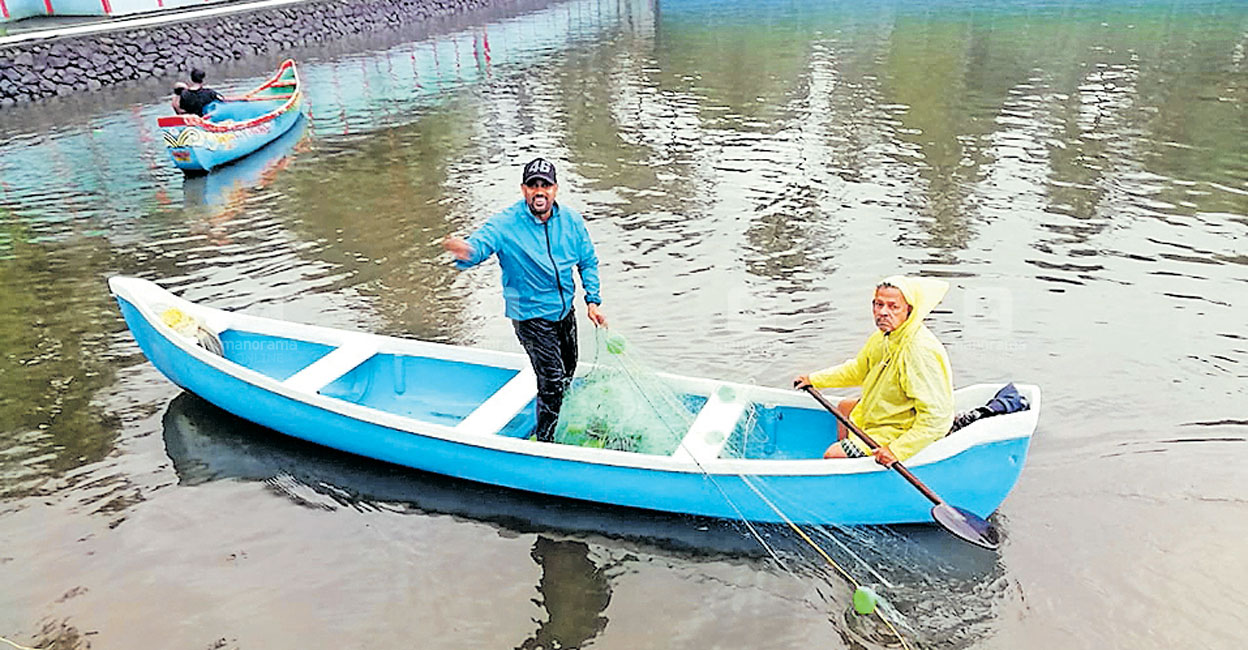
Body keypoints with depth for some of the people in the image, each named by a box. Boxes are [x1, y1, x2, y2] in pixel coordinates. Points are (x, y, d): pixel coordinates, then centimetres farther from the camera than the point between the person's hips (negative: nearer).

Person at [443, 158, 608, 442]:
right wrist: (465, 252, -60)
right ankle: (544, 440, 13)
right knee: (553, 381, -10)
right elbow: (481, 242, -35)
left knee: (567, 374, 21)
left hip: (565, 310, 6)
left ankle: (555, 425, 48)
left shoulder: (571, 221, -6)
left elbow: (588, 262, 6)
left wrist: (593, 300, -1)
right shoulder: (506, 224, -19)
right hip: (529, 315, -6)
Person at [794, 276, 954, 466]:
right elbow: (857, 370, 17)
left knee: (831, 456, -12)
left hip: (907, 434, -10)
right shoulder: (883, 336, -3)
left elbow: (936, 417, -36)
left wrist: (897, 451, -40)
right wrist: (813, 379, 19)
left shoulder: (921, 351, -33)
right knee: (844, 407, 30)